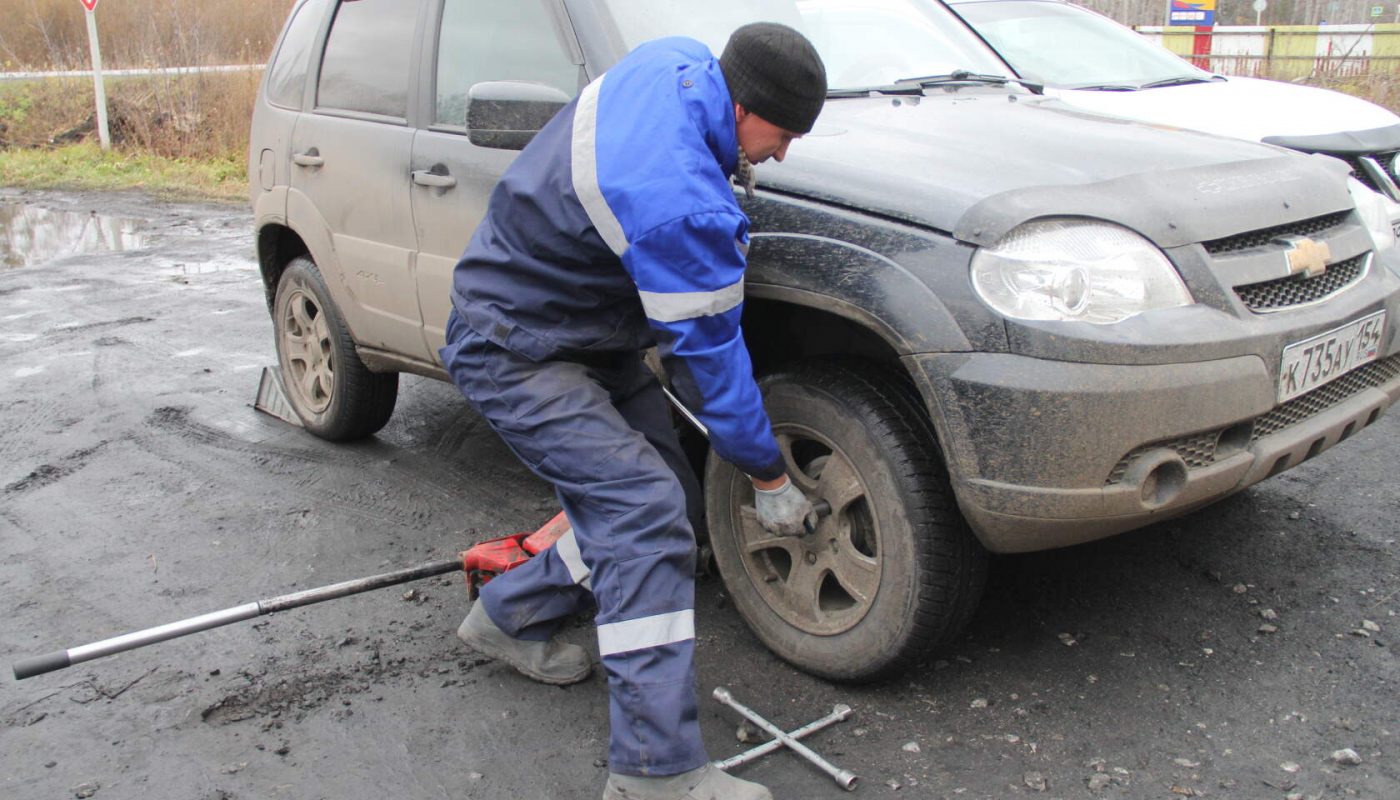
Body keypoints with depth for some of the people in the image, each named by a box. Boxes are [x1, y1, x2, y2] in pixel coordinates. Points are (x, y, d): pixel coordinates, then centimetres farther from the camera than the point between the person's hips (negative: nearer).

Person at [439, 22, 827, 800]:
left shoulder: (678, 60, -6)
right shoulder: (682, 204, -32)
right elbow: (711, 354, -22)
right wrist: (770, 479, -10)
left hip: (590, 333, 10)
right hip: (515, 350, -10)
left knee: (672, 505, 8)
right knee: (647, 516, -21)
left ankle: (510, 618, 28)